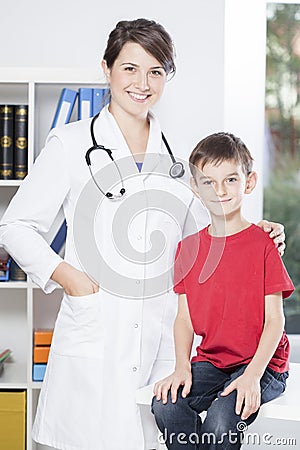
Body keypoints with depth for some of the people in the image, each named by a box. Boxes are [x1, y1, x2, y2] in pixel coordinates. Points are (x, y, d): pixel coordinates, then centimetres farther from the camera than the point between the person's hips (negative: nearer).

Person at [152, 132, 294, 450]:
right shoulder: (188, 248, 8)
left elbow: (274, 319, -8)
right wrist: (182, 368, -10)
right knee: (165, 405, -22)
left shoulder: (262, 244, -5)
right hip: (210, 361, 4)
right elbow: (184, 317, 6)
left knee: (222, 419, -29)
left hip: (261, 363, -4)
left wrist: (253, 375, -20)